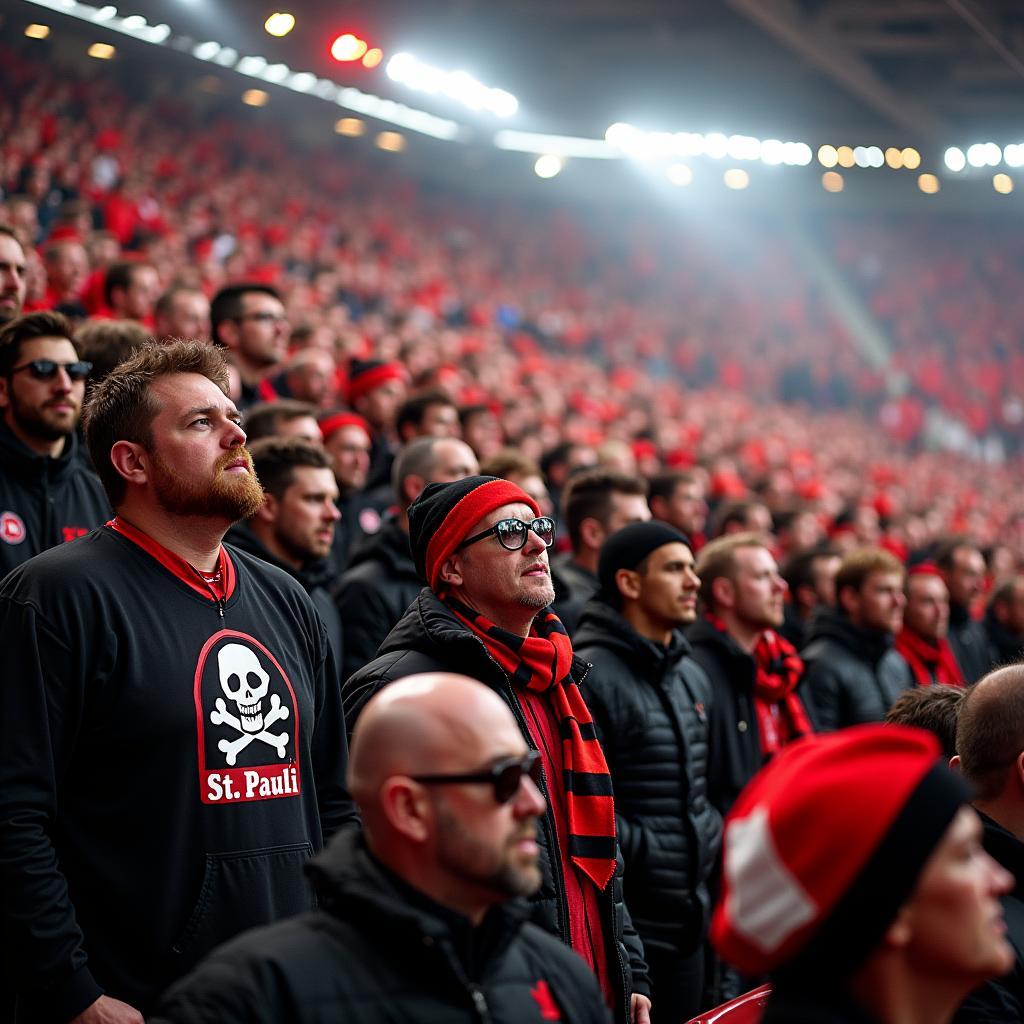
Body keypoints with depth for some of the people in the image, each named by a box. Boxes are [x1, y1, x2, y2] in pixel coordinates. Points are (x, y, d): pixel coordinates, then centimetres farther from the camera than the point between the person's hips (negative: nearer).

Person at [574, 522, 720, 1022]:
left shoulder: (692, 676, 15)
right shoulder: (589, 676, -14)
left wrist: (711, 835, 10)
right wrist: (646, 854, -16)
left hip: (688, 914, 9)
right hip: (621, 920, -9)